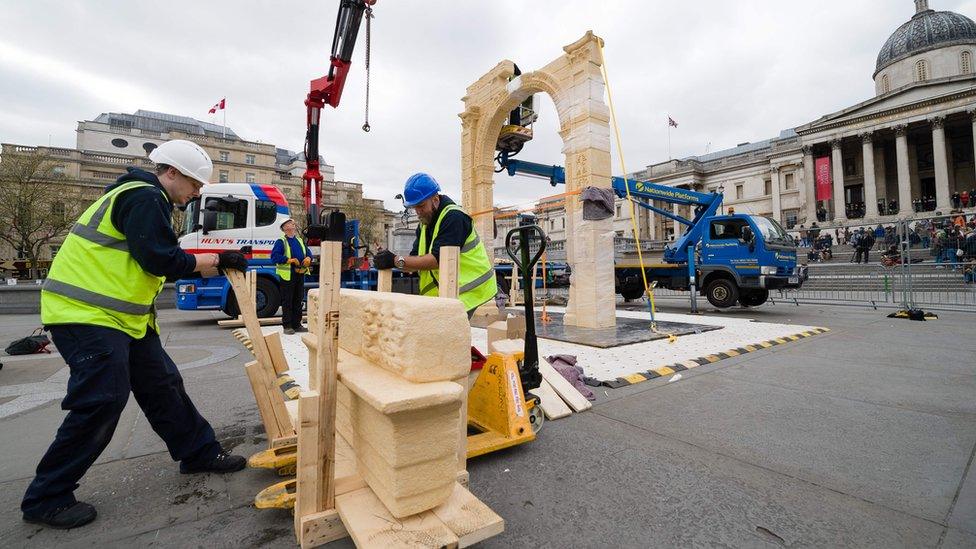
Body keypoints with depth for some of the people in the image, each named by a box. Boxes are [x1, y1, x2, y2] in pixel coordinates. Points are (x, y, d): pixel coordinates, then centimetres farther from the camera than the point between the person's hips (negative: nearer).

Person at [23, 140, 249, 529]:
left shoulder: (149, 199, 18)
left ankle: (199, 453, 22)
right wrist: (216, 259, -11)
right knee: (101, 402, -7)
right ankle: (46, 498, 12)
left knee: (162, 384, 11)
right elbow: (162, 260, -23)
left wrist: (217, 264, 7)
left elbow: (162, 261, 17)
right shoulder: (144, 198, -16)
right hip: (85, 314, -10)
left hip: (122, 315, 10)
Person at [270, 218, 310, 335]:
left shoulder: (300, 240, 17)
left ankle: (297, 324, 20)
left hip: (300, 274, 7)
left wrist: (308, 258, -4)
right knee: (287, 301, -1)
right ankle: (287, 326, 6)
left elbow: (308, 252, 18)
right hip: (287, 274, -7)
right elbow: (275, 256, -14)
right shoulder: (281, 242, -4)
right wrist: (290, 260, -20)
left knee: (298, 300, 11)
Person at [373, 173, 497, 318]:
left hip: (468, 290, -8)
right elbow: (417, 260, 4)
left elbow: (438, 259, -24)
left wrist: (397, 260, -23)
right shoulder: (425, 222, 11)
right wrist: (389, 260, -15)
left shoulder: (454, 217, -17)